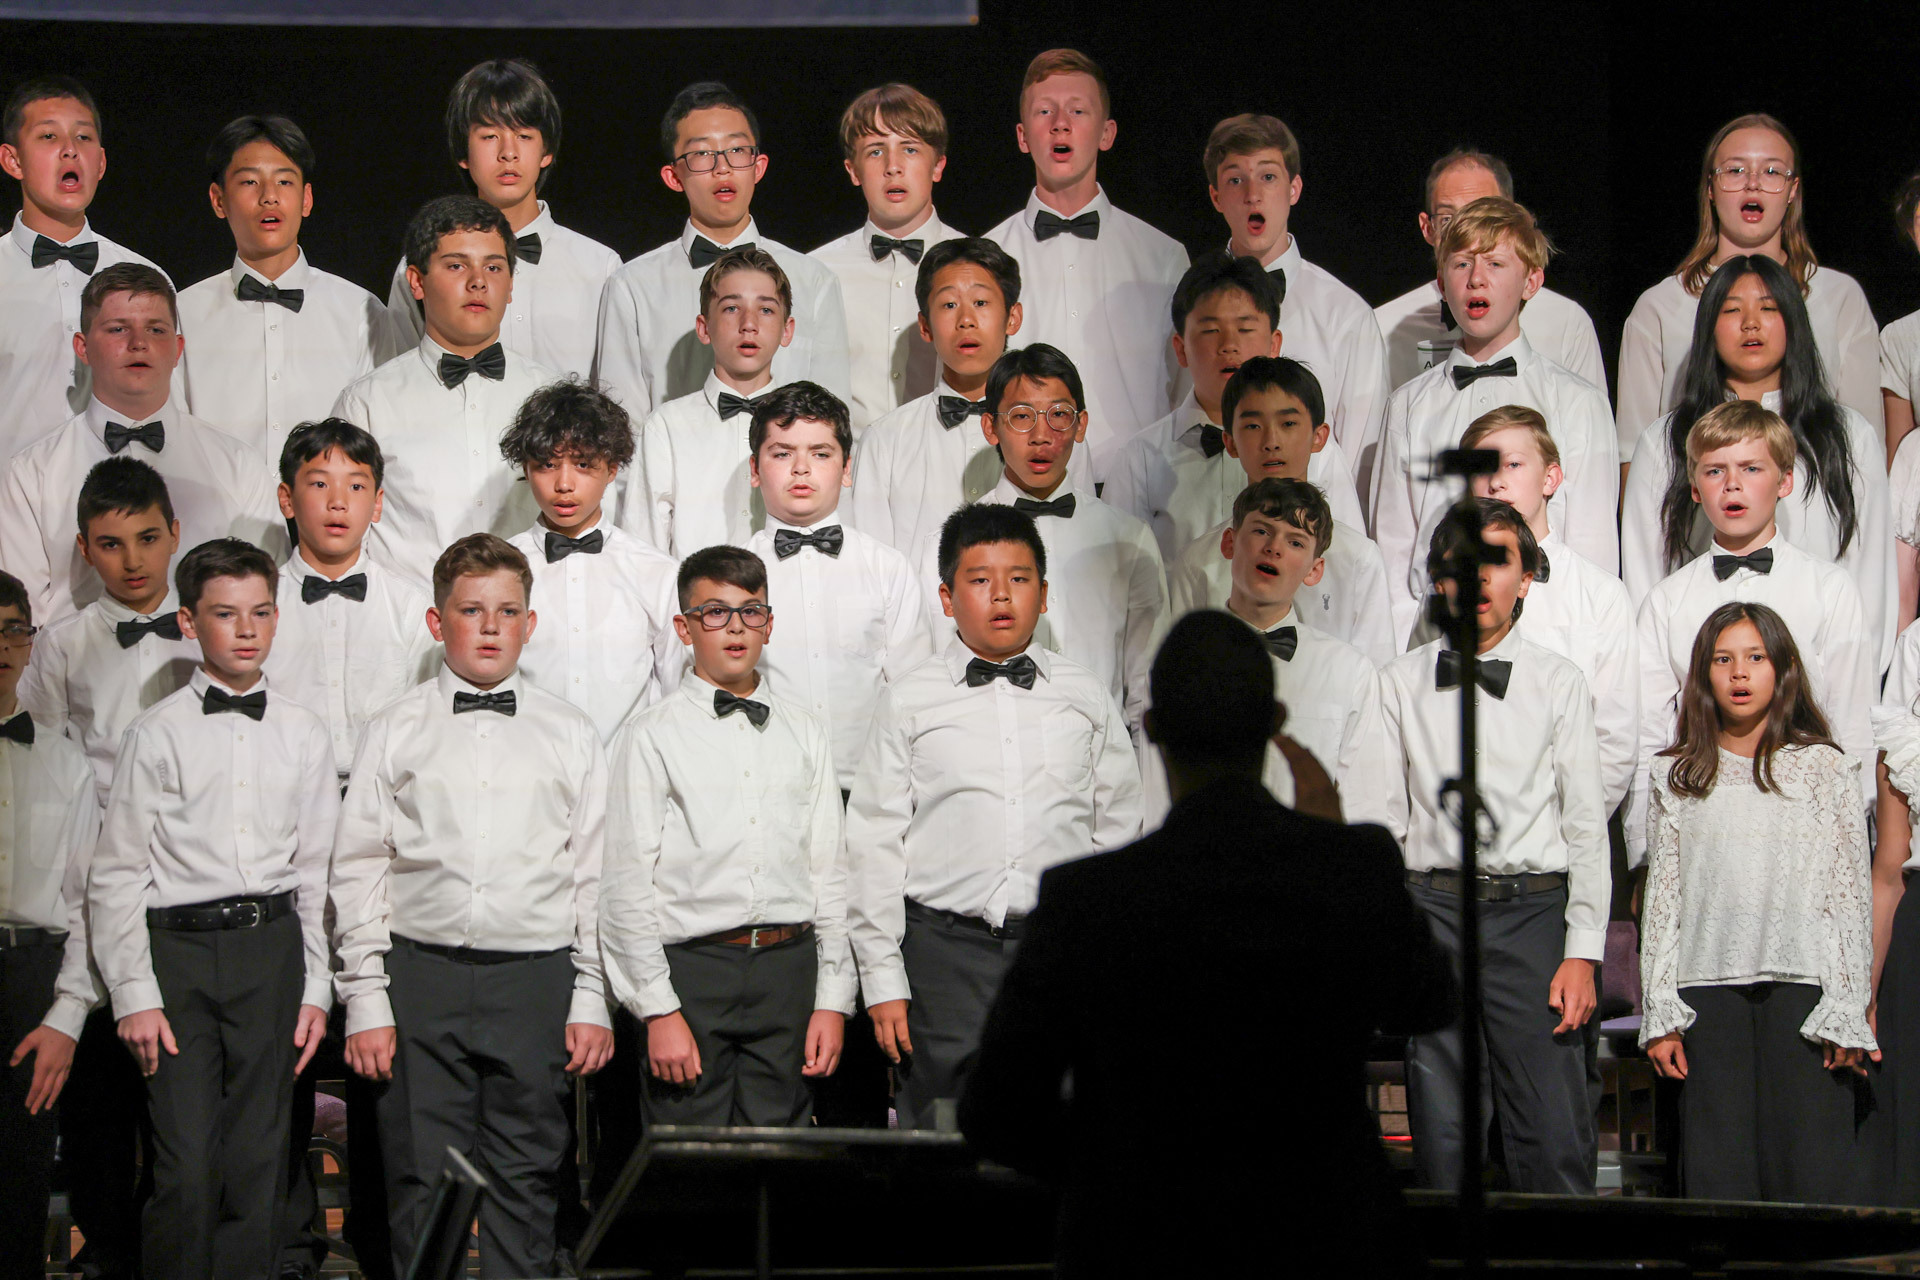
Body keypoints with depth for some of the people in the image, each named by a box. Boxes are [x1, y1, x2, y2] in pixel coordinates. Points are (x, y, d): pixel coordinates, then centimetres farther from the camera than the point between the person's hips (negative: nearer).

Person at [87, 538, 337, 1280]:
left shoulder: (302, 736, 10)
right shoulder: (158, 735, 1)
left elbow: (318, 872, 12)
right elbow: (116, 875, 0)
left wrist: (315, 990, 6)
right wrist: (134, 995, -7)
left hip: (272, 947, 3)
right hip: (178, 947, -3)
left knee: (259, 1159, 4)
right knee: (187, 1168, -8)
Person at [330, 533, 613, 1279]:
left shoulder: (570, 735, 10)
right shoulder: (396, 732, 8)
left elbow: (597, 875, 9)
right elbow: (357, 872, 5)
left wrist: (592, 1001, 1)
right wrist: (366, 1002, -2)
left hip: (537, 978, 1)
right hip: (422, 974, -1)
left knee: (526, 1186, 2)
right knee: (422, 1187, -1)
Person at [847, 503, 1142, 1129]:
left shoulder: (1086, 697, 10)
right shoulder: (908, 702, 5)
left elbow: (1118, 832, 13)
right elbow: (873, 847, 4)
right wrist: (883, 981, -2)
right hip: (945, 953, -1)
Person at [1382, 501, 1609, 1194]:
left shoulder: (1558, 682, 7)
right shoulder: (1401, 683, 9)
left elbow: (1586, 825, 5)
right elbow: (1384, 819, 10)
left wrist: (1583, 952, -2)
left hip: (1533, 908, -1)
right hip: (1433, 909, 1)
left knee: (1555, 1138, -7)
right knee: (1440, 1132, 1)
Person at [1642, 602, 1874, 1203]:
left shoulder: (1824, 769, 5)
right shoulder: (1677, 778, 11)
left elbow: (1850, 897, 2)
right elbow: (1662, 898, 9)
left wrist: (1846, 1014, -5)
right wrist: (1660, 1014, 3)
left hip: (1802, 983, -2)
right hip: (1708, 990, 2)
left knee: (1814, 1172, -7)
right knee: (1718, 1171, 0)